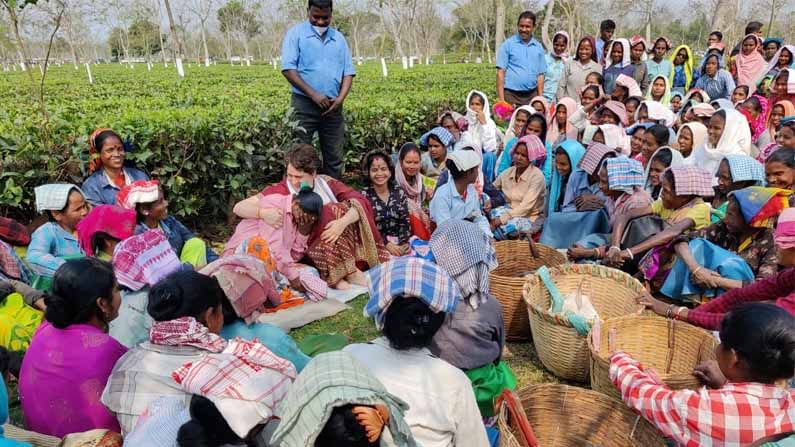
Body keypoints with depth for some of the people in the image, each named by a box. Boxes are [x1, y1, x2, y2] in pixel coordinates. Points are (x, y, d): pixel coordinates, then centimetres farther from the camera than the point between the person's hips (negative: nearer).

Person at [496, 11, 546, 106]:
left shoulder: (538, 47, 11)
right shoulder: (508, 44, 0)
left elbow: (540, 75, 13)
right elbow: (500, 72, -4)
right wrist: (501, 100, -11)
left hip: (531, 96, 4)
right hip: (511, 96, -4)